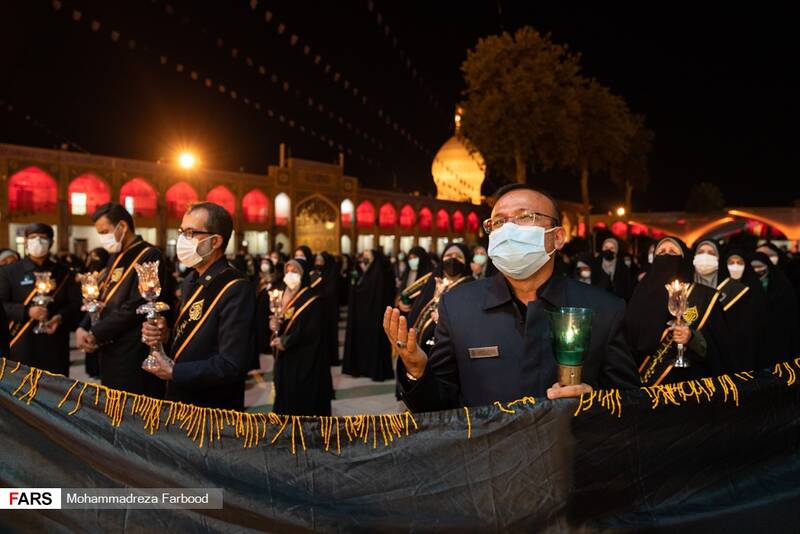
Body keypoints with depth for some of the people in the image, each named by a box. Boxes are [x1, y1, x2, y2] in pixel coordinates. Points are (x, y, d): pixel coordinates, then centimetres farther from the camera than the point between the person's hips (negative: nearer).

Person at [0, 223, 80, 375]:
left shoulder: (63, 272, 11)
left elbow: (76, 304, 7)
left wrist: (60, 317, -12)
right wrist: (26, 311, -16)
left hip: (55, 346, 2)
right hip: (21, 346, -2)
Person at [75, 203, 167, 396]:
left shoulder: (150, 256, -14)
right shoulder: (115, 256, 15)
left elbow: (135, 307, -21)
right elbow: (103, 299, 17)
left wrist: (95, 334, -14)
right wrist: (83, 328, -1)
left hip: (133, 355, -9)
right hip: (109, 350, 9)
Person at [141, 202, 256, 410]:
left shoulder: (236, 289, -22)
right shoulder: (191, 281, 6)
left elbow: (232, 366, -27)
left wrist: (173, 372, -18)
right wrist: (165, 336, -7)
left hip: (213, 411, -8)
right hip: (179, 400, 8)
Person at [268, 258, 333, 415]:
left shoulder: (313, 300, -11)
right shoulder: (287, 296, 12)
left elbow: (312, 331, -18)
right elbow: (283, 325, 16)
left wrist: (286, 342, -14)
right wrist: (275, 325, -8)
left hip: (306, 361, -7)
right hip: (285, 359, 7)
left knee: (304, 403, -2)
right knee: (286, 400, 10)